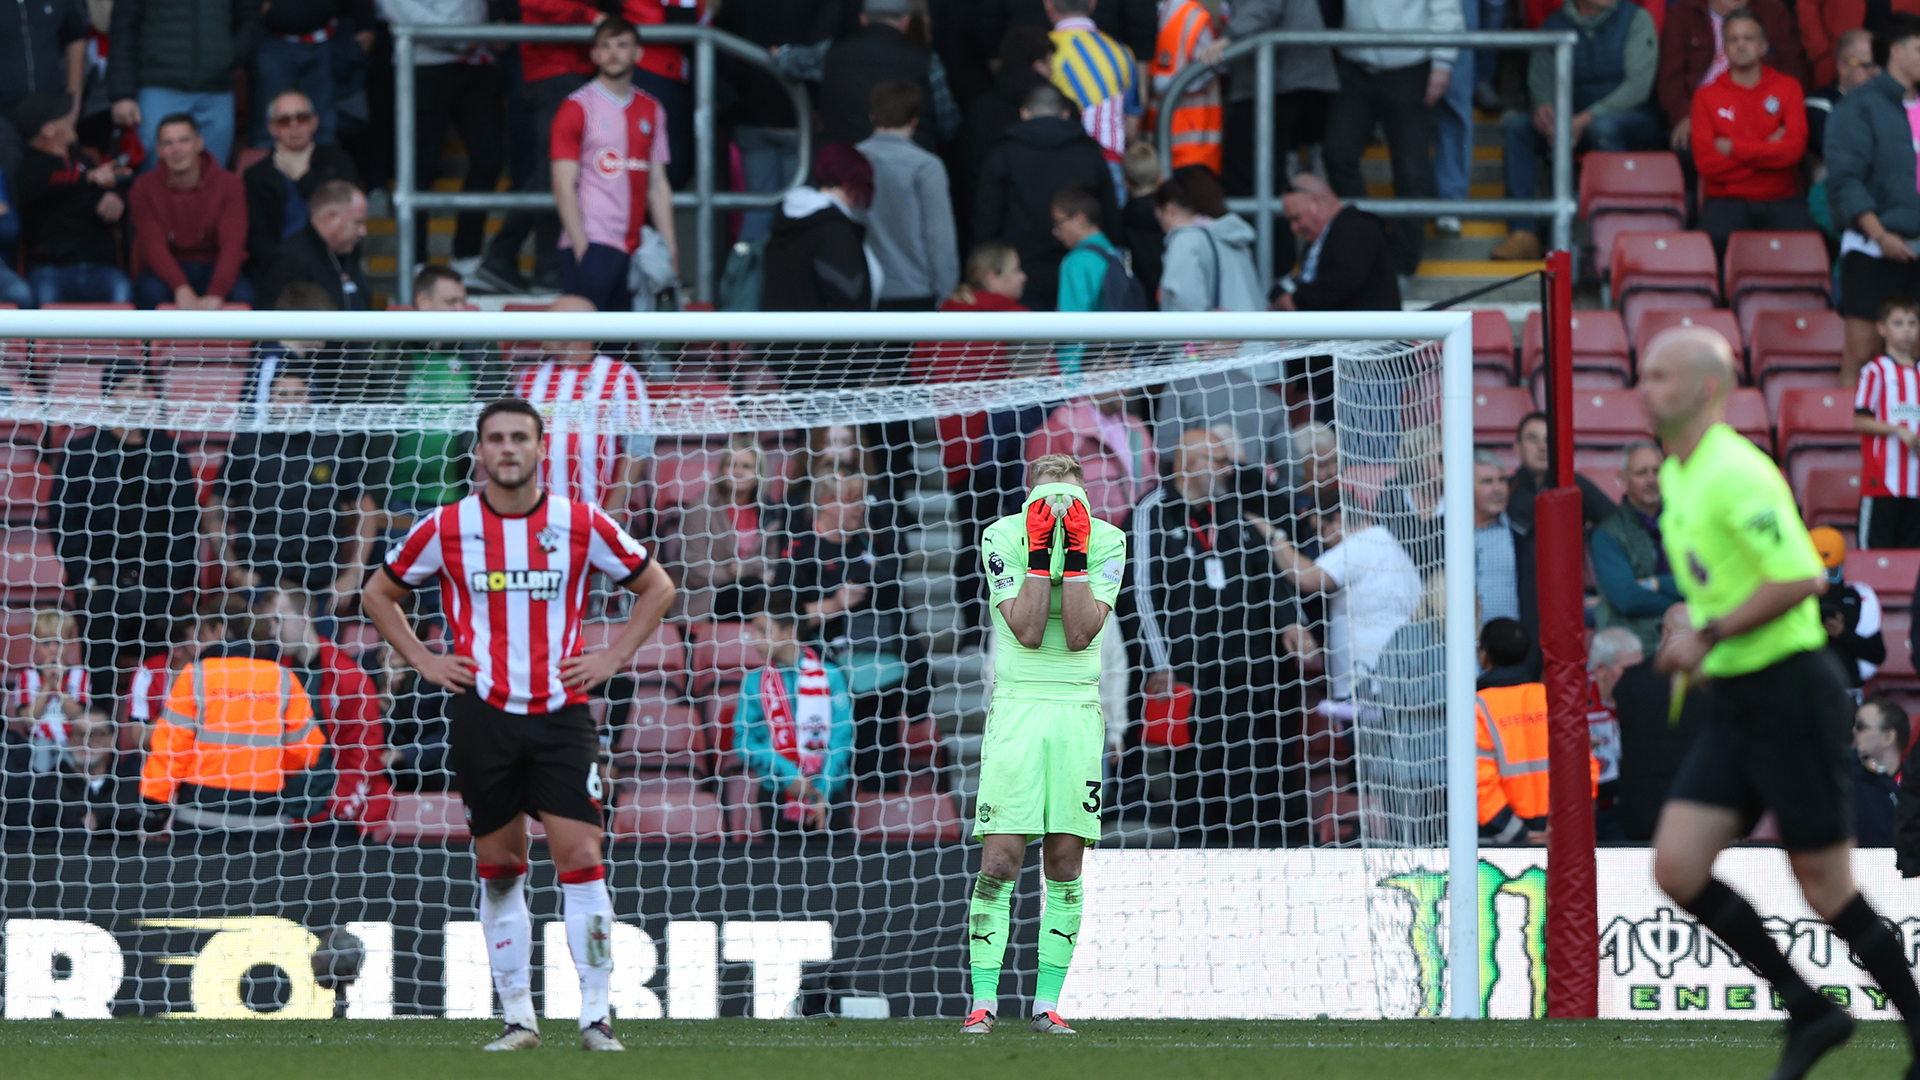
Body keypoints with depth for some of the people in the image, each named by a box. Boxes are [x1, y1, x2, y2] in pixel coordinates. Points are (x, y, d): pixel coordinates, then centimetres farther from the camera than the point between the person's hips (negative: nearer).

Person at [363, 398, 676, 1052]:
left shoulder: (583, 525, 1)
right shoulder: (447, 528, 2)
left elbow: (656, 587, 13)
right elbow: (379, 594, 15)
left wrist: (612, 658, 3)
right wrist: (424, 662, 5)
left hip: (561, 711, -1)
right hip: (483, 715, 1)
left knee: (580, 860, -9)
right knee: (499, 870, 4)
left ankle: (595, 1017, -5)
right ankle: (517, 1018, 11)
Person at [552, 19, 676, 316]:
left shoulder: (651, 110, 16)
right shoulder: (577, 108, 0)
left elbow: (658, 186, 17)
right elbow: (563, 186, -5)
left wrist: (669, 250, 9)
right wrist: (582, 249, -13)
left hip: (635, 250, 5)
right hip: (592, 245, -5)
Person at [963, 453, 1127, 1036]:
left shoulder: (1107, 541, -2)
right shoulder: (1003, 538, -5)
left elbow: (1080, 634, -11)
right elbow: (1027, 631, -13)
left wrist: (1075, 555, -16)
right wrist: (1041, 552, -17)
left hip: (1078, 710, 2)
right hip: (1017, 705, -2)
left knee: (1066, 864, 1)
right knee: (999, 861, -8)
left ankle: (1047, 1002, 6)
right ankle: (983, 999, -3)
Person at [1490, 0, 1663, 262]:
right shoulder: (1555, 24, 8)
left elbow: (1639, 85, -14)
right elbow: (1541, 81, 2)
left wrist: (1586, 119, -25)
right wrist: (1543, 109, -24)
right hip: (1576, 121, 4)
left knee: (1602, 126, -39)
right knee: (1515, 125, -19)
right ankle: (1524, 234, -27)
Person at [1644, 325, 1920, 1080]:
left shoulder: (1735, 473, -17)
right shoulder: (1676, 476, 13)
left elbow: (1801, 577, -25)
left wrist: (1708, 635, -20)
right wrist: (1702, 640, 11)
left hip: (1788, 692, -9)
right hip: (1734, 701, 9)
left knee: (1826, 887, -5)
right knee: (1677, 869, -1)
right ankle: (1809, 1011, 8)